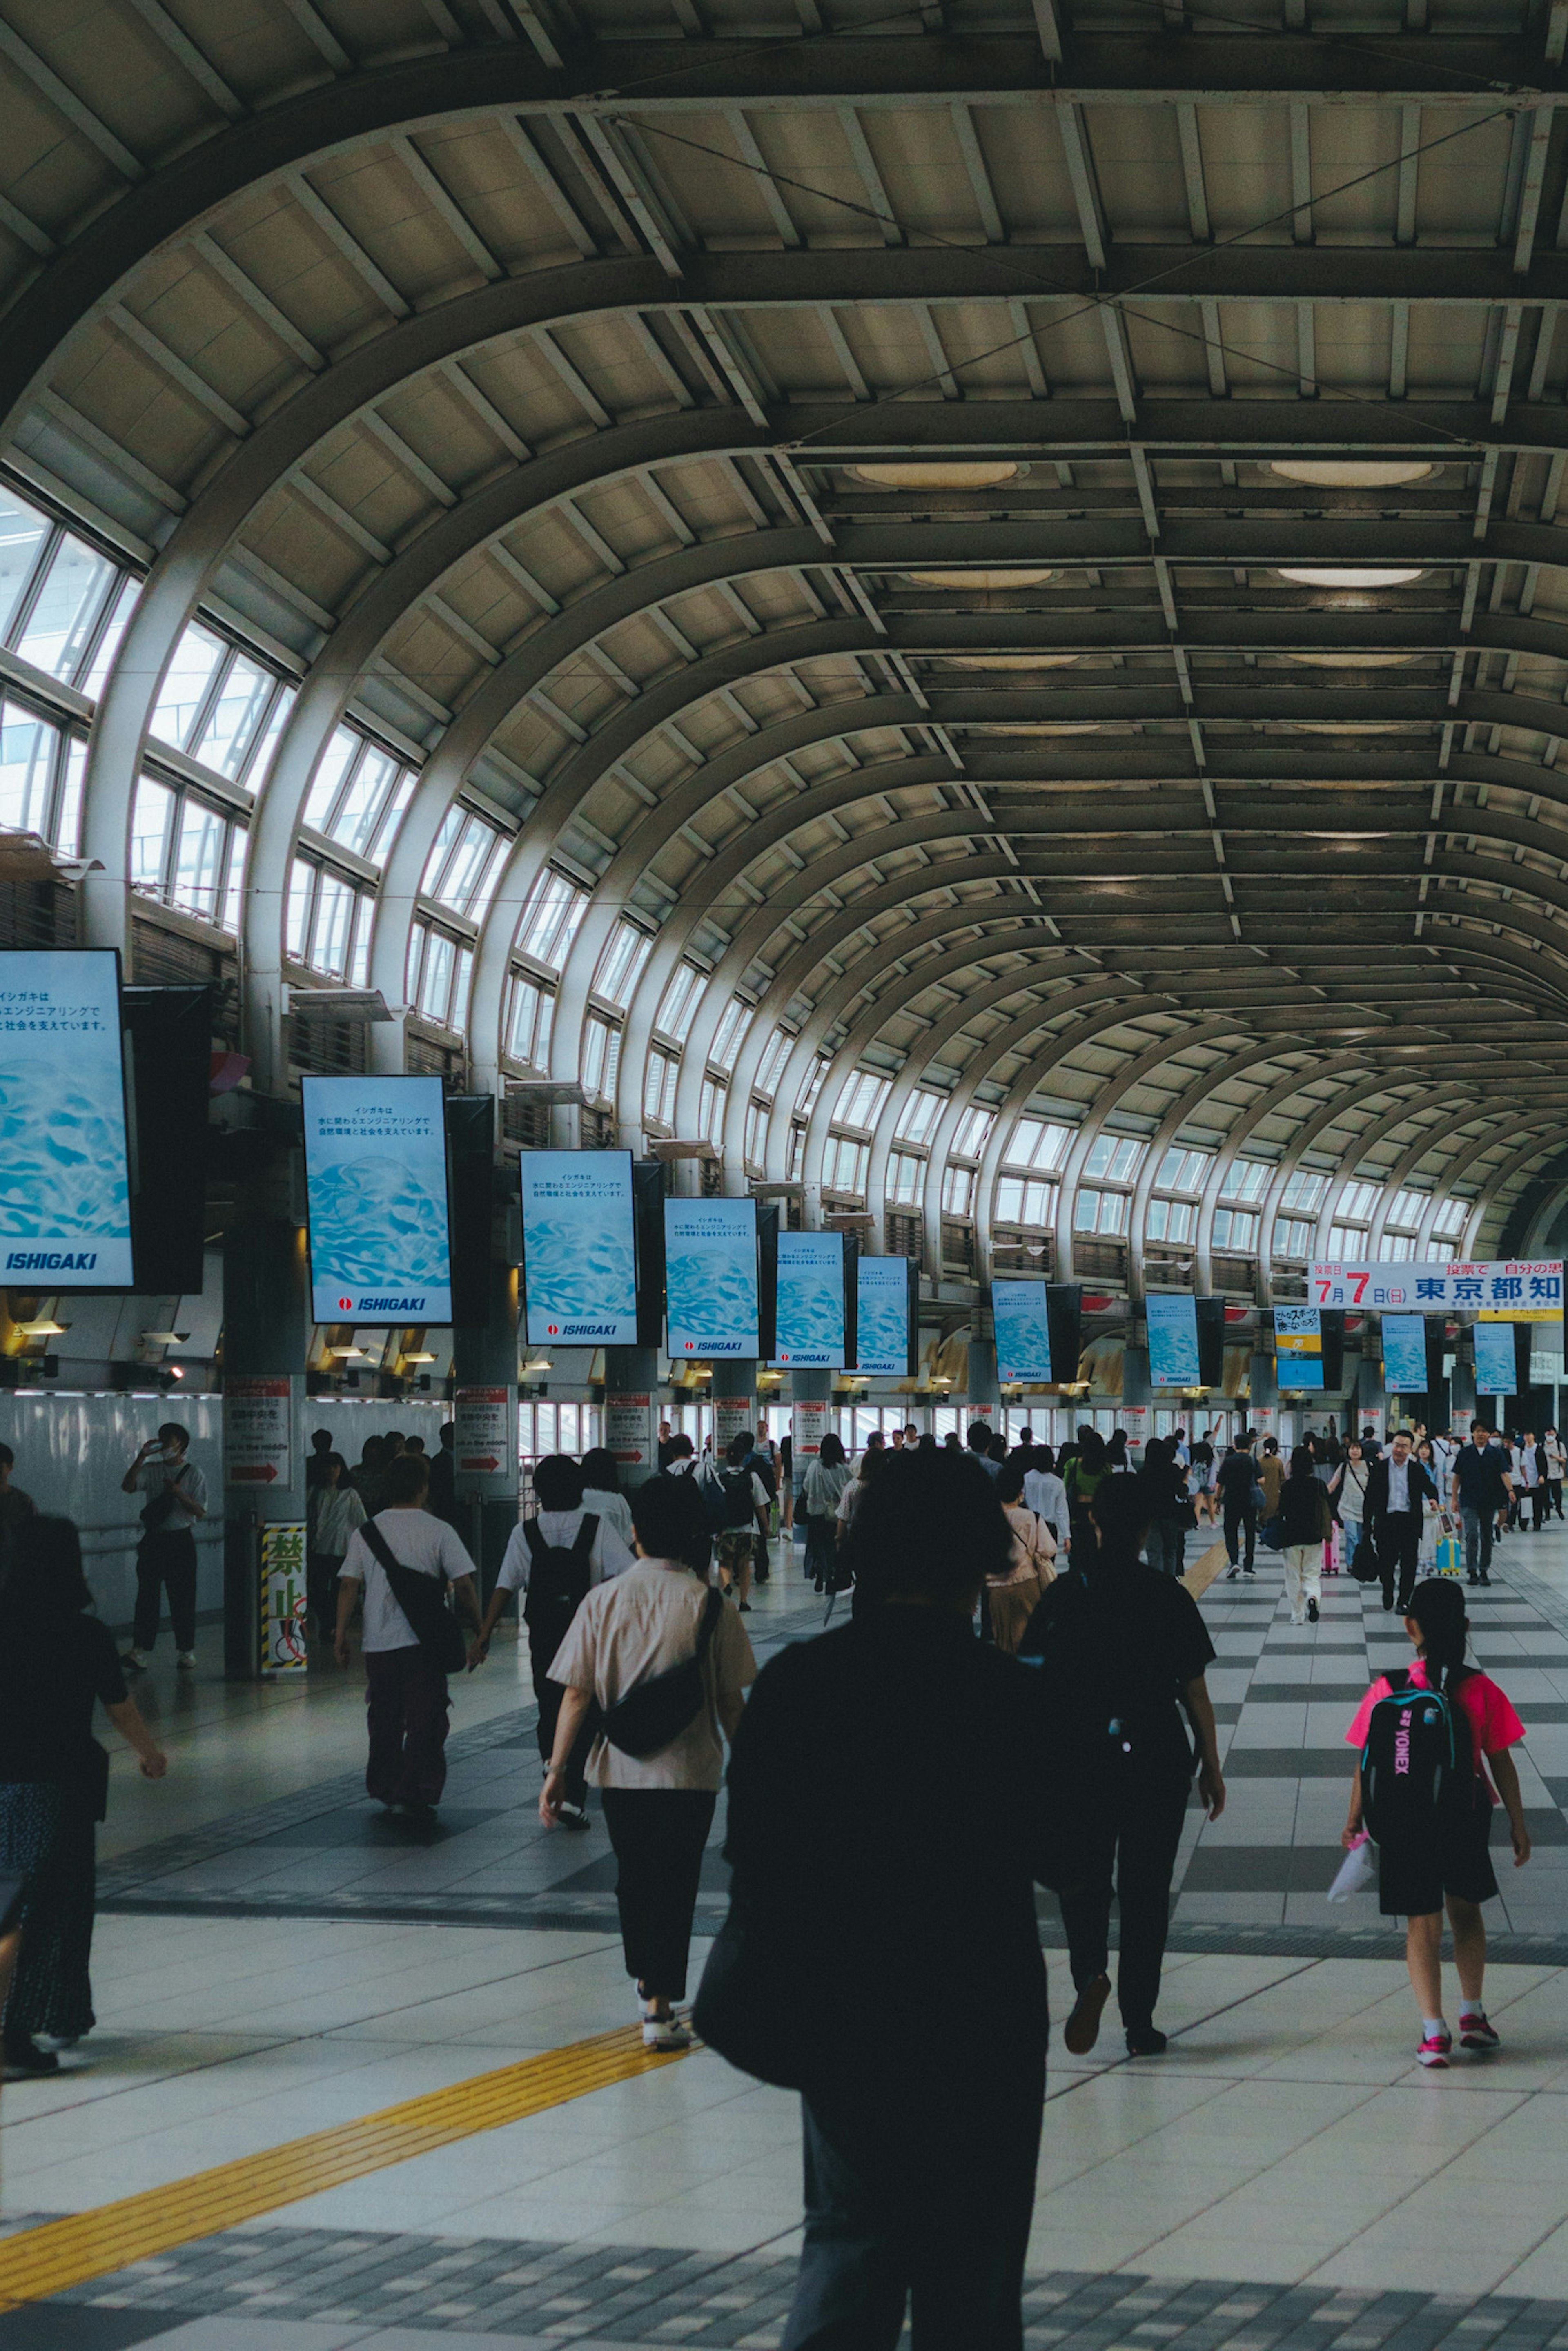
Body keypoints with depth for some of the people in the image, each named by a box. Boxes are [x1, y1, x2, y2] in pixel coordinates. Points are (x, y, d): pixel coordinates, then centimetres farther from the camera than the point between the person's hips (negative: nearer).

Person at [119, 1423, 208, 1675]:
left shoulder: (193, 1474, 3)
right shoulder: (151, 1470, 8)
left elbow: (200, 1512, -2)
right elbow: (127, 1487, -8)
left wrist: (179, 1494, -17)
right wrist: (141, 1458, -13)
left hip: (181, 1540, -1)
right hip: (153, 1539, 1)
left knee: (182, 1597, 2)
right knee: (147, 1595, -3)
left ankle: (186, 1652, 10)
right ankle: (140, 1651, -5)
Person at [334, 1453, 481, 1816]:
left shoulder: (365, 1533, 4)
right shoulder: (439, 1531, -4)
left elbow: (349, 1585, 1)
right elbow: (463, 1584, -6)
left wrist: (341, 1634, 6)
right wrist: (477, 1625, 6)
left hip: (379, 1641, 3)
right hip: (425, 1640, -3)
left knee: (384, 1718, 15)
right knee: (425, 1721, 2)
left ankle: (384, 1789, 22)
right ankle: (415, 1794, -2)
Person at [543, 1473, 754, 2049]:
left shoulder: (603, 1600, -5)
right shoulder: (710, 1605, -8)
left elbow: (575, 1698, -5)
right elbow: (731, 1703, -3)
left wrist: (557, 1773, 2)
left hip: (619, 1768, 2)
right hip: (689, 1771, -2)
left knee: (634, 1877, 20)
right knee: (673, 1883, 4)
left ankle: (645, 1981, 38)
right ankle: (659, 2008, -1)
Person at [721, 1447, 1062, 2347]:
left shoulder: (794, 1681, -5)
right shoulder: (1004, 1691, -15)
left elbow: (752, 1855, 1)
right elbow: (1064, 1859, -8)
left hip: (838, 2025, 3)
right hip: (979, 2031, -3)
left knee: (849, 2240, 15)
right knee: (971, 2273, 10)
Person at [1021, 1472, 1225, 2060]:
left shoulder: (1065, 1594, -4)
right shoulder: (1169, 1597, -5)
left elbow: (1037, 1681, -2)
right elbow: (1195, 1691, -2)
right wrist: (1212, 1766, 8)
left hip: (1081, 1756, 0)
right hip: (1158, 1757, 0)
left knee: (1084, 1877, 15)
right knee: (1146, 1886, 9)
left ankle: (1090, 1972, -12)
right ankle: (1139, 2023, 12)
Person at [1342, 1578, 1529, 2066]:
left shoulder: (1387, 1691, -12)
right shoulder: (1481, 1690, -9)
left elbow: (1368, 1764, -7)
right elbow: (1501, 1763, -4)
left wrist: (1354, 1820, 6)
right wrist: (1517, 1823, 6)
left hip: (1406, 1823, -1)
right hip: (1466, 1819, 1)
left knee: (1423, 1926, 7)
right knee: (1466, 1911, 22)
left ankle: (1434, 2030, -1)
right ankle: (1473, 2014, 29)